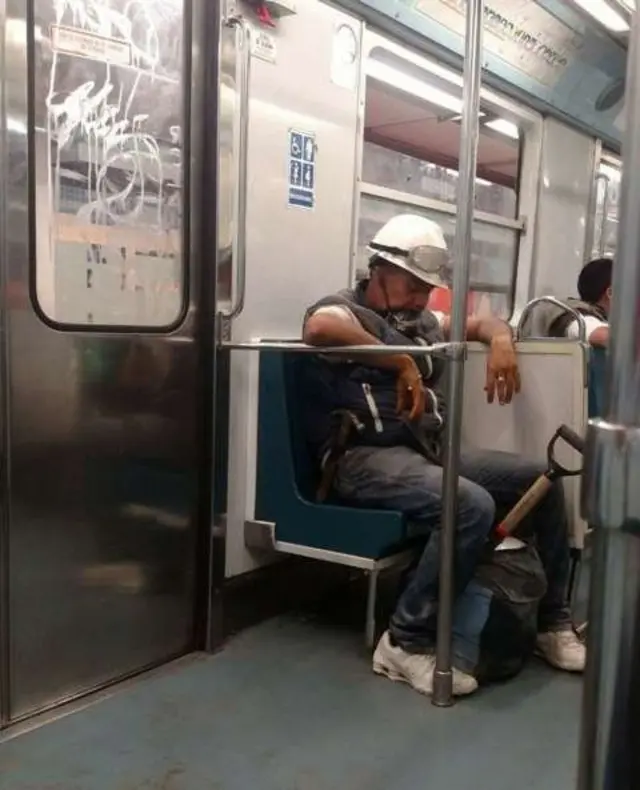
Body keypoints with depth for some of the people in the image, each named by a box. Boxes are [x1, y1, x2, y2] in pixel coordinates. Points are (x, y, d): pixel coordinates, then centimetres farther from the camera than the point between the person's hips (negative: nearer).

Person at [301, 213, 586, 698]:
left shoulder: (419, 322, 22)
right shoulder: (344, 311, -1)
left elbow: (482, 323, 31)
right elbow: (318, 328, -27)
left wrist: (502, 341, 6)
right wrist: (402, 362, -23)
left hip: (432, 451, 9)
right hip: (368, 459, -8)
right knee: (473, 505, -33)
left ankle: (552, 619, 16)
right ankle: (408, 642, -18)